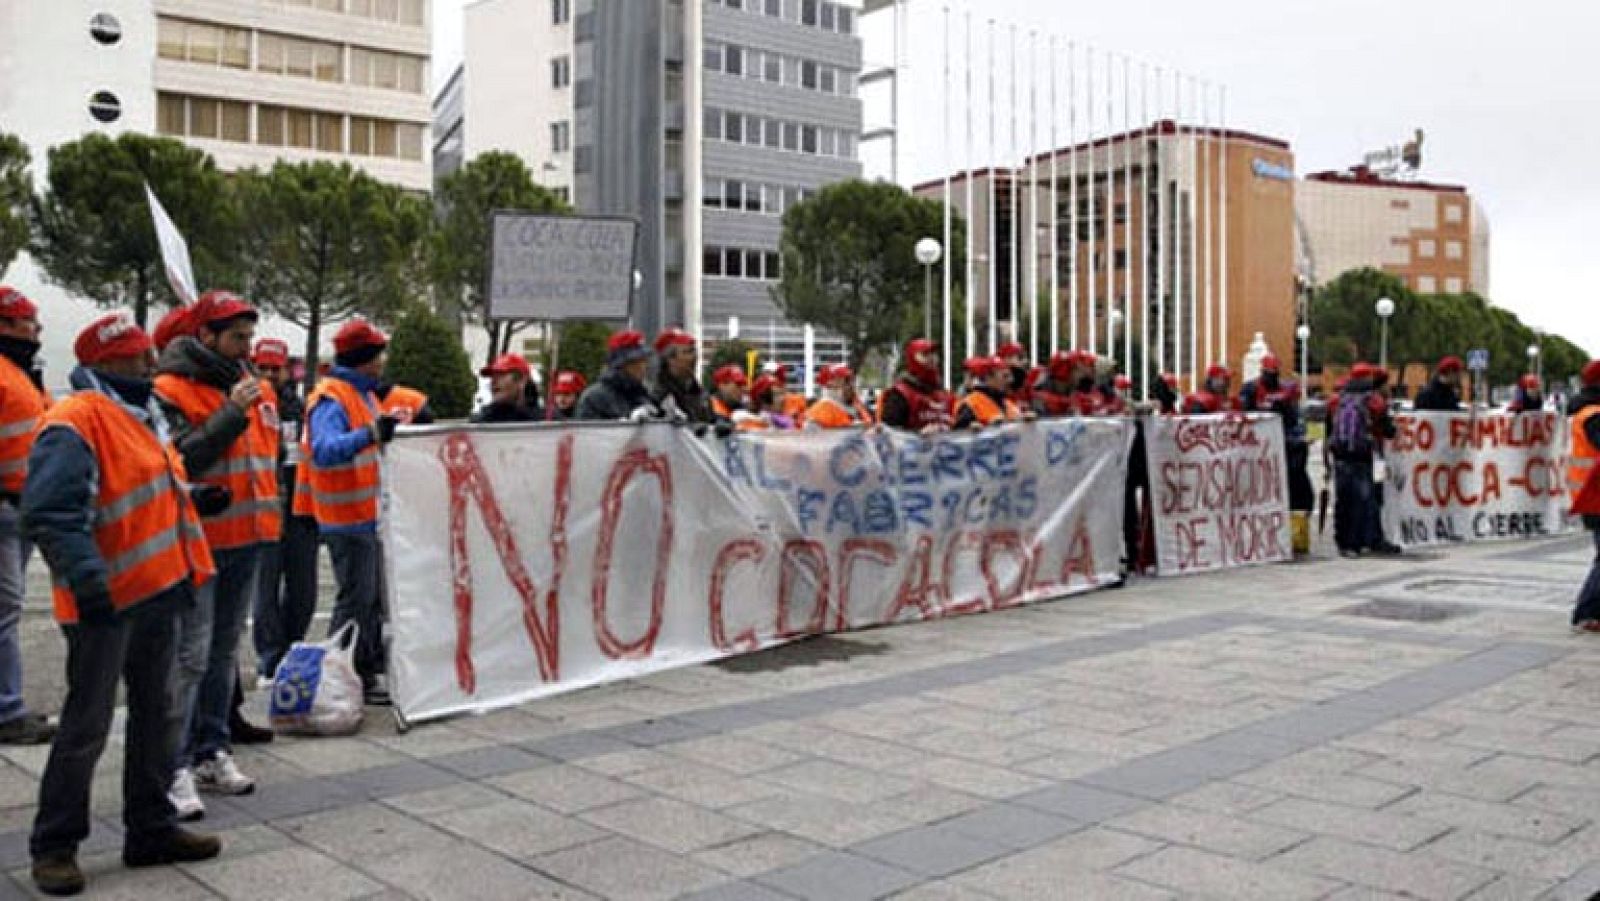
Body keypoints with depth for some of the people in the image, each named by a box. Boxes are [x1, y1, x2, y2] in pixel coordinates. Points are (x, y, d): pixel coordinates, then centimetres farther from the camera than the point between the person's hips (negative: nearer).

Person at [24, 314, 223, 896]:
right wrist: (86, 578, -33)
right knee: (86, 726, 1)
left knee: (156, 714, 16)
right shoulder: (75, 422, -16)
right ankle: (54, 846, 17)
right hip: (106, 602, -9)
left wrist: (192, 500, 11)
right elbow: (51, 514, -24)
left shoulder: (140, 415, 14)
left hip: (159, 591, 9)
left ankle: (151, 830, 28)